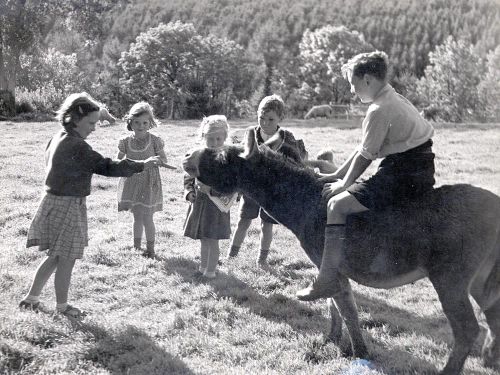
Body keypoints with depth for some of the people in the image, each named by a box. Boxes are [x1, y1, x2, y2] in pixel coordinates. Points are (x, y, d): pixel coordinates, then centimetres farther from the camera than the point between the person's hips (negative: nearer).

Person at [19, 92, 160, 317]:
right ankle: (62, 305, 21)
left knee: (55, 256, 21)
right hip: (68, 206, -9)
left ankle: (31, 298, 28)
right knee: (67, 259, 6)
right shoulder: (77, 146, -21)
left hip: (53, 201, 9)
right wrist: (141, 166, -17)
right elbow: (106, 166, -22)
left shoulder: (57, 139, 8)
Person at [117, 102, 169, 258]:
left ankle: (150, 248, 14)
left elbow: (164, 160, 1)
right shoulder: (126, 141, -3)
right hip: (132, 183, 2)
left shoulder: (154, 141, -9)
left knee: (147, 218, -2)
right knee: (137, 217, 10)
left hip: (149, 184, -2)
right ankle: (136, 246, 26)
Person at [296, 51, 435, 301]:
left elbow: (365, 156, -11)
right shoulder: (393, 100, 17)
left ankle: (325, 282, -16)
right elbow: (364, 149, 19)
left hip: (403, 174, -11)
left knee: (337, 204, -15)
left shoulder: (379, 110, -15)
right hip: (418, 170, 11)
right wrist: (337, 175, 19)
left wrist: (344, 185, 3)